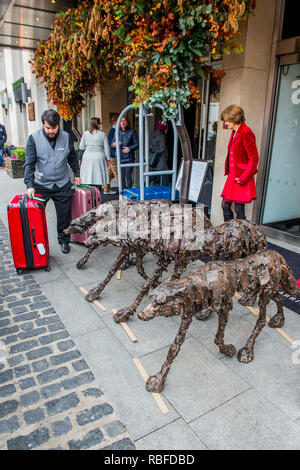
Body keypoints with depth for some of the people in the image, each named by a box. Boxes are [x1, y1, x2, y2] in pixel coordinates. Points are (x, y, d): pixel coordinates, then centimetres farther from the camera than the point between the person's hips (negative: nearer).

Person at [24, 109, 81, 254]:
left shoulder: (66, 137, -1)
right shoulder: (34, 138, -8)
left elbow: (72, 158, 15)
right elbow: (29, 163, -9)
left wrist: (77, 175, 17)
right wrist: (29, 185, -17)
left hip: (62, 185, 2)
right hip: (41, 185, -1)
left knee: (64, 216, 10)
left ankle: (64, 240, 29)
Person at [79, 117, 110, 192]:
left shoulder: (85, 133, 4)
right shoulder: (102, 134, -1)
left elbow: (81, 147, 6)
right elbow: (106, 148, 1)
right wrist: (108, 158, 9)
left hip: (87, 158, 2)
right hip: (99, 158, -1)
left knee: (88, 179, 3)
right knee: (98, 179, 3)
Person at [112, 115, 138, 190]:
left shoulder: (132, 131, 1)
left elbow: (136, 144, -1)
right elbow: (112, 144, 16)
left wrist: (130, 148, -18)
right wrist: (114, 144, -8)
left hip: (129, 158, -3)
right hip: (119, 158, 3)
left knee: (128, 177, -4)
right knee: (121, 177, 5)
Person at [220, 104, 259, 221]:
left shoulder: (246, 132, -14)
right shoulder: (234, 132, 14)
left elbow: (254, 158, -16)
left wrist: (244, 178, -15)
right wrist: (229, 172, 16)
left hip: (241, 178, -9)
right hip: (232, 176, 9)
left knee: (239, 209, -1)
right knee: (225, 205, 11)